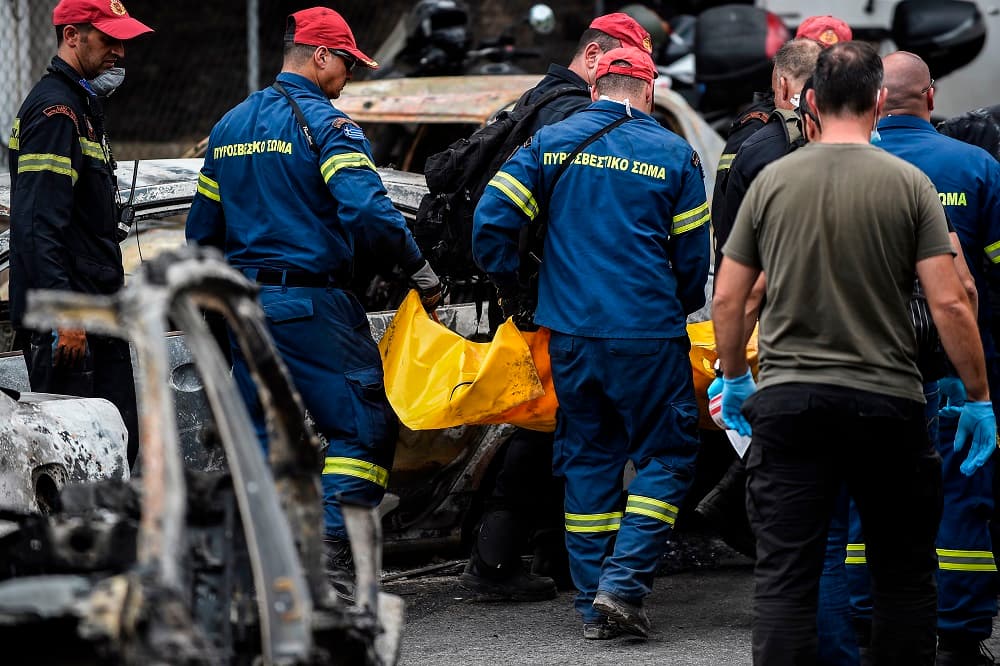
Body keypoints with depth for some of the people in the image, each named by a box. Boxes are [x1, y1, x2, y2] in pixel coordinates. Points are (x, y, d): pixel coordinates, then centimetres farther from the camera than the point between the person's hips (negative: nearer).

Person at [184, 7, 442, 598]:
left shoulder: (230, 127, 15)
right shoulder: (324, 123, -10)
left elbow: (203, 229, 19)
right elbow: (367, 209, -23)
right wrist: (420, 270, -13)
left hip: (247, 303, 8)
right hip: (311, 303, -7)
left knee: (264, 434, 12)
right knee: (362, 424, -2)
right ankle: (334, 550, -13)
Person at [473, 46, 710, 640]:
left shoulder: (551, 143, 4)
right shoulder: (674, 155, -1)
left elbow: (492, 221, -1)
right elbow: (694, 258, 3)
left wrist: (512, 290, 14)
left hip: (571, 332, 3)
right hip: (649, 334, -3)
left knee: (587, 458, 12)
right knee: (665, 456, 6)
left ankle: (594, 605, 13)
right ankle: (623, 585, -8)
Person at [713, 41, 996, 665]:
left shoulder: (771, 181, 2)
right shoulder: (909, 184, -4)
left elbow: (728, 298, 6)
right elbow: (949, 303, -9)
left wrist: (735, 380, 22)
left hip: (787, 401, 1)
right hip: (887, 401, -1)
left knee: (785, 575, 1)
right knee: (905, 574, 12)